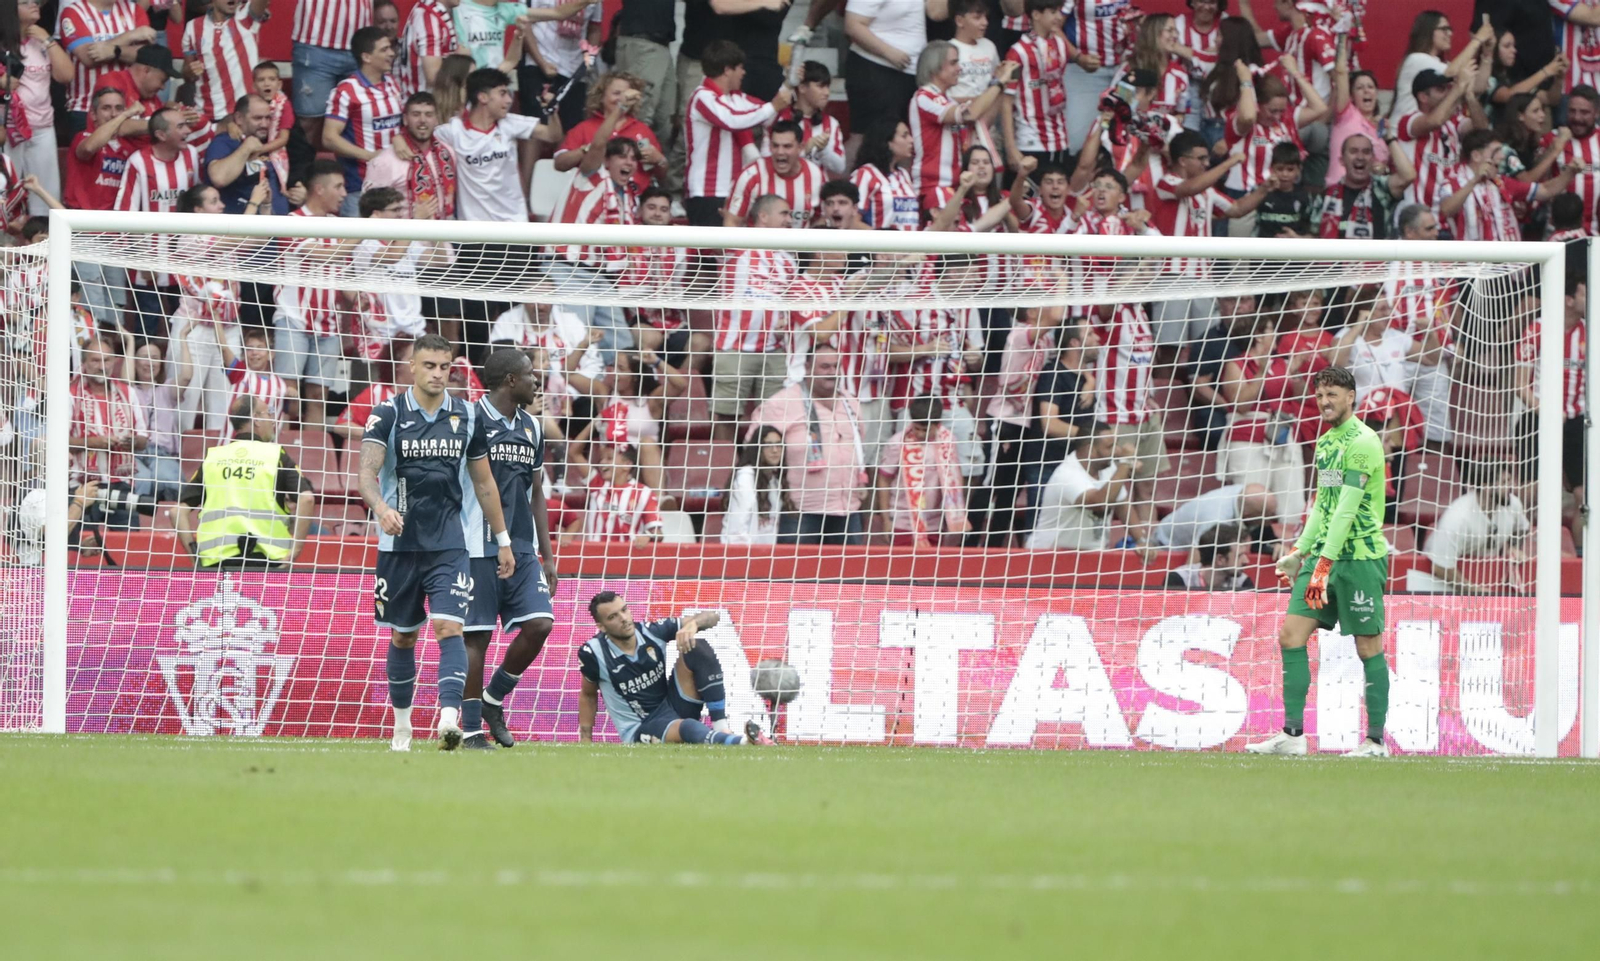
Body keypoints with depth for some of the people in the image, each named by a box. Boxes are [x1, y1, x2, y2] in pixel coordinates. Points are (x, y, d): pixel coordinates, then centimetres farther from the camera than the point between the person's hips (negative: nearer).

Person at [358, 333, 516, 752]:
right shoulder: (388, 415, -3)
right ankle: (402, 725, 27)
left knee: (450, 628, -17)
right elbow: (367, 471, -16)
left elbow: (484, 482, 15)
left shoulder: (467, 417, 5)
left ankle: (449, 718, -30)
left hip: (450, 544, 0)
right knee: (403, 638, 10)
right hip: (400, 542, 0)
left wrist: (503, 540, 16)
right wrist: (381, 507, -37)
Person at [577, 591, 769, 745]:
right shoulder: (594, 653, -12)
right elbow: (588, 695, 7)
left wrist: (693, 624, -28)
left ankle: (722, 730, -26)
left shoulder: (652, 632, -6)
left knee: (697, 648, -18)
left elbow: (712, 617, -5)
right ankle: (746, 742, -65)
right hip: (640, 732, -5)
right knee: (686, 728, -39)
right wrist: (586, 741, 3)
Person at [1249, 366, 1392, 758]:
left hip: (1361, 556, -8)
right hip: (1323, 554, 8)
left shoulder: (1362, 442, -13)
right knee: (1290, 634, -2)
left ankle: (1376, 740, 6)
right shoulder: (1326, 442, 15)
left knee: (1368, 647, -1)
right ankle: (1293, 734, -1)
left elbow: (1346, 510, -19)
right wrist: (1301, 551, 21)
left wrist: (1325, 565, -23)